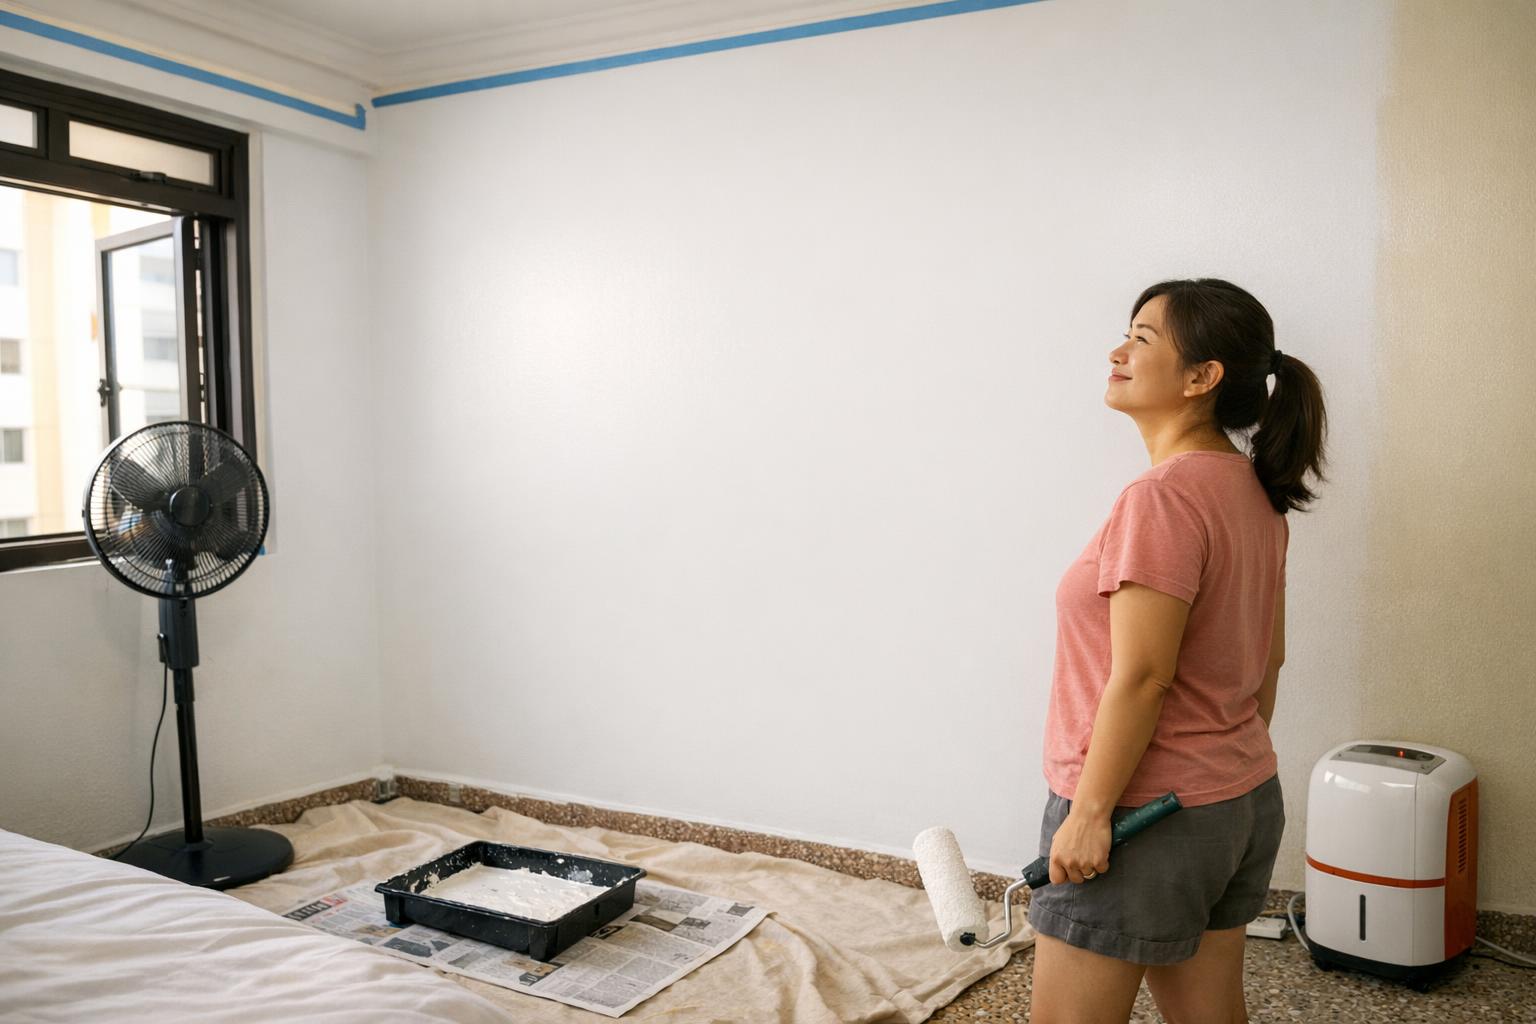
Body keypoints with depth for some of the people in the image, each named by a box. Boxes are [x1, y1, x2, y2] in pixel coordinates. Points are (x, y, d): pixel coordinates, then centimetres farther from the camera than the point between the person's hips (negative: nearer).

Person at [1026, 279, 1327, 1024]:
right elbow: (1268, 654, 15)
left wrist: (1090, 811, -18)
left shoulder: (1164, 496, -21)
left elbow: (1141, 676, -24)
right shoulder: (1255, 492, 7)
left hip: (1142, 814, -9)